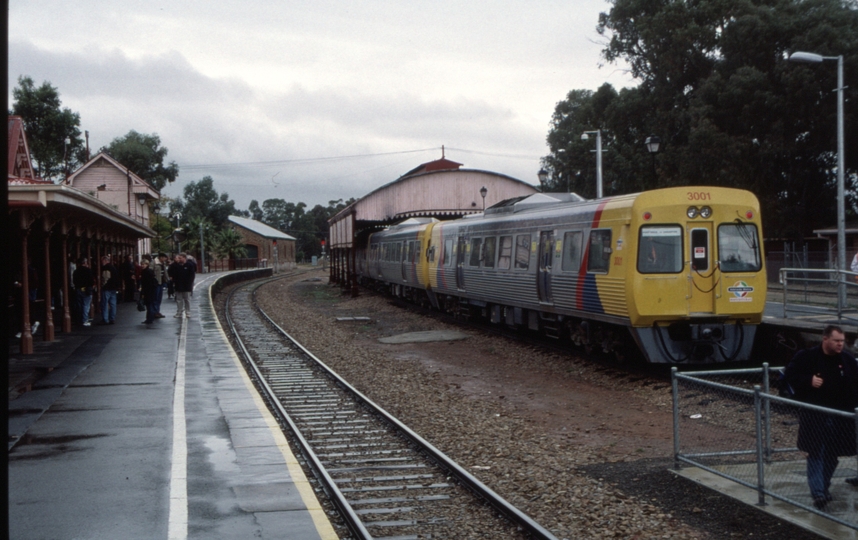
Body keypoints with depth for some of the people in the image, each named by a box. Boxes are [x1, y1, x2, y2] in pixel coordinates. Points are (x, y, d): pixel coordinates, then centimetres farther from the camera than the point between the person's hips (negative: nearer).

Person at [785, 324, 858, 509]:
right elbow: (790, 374, -2)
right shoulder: (806, 357, -7)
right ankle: (818, 493, -7)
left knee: (832, 454, 13)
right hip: (814, 416, -4)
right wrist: (808, 381, -19)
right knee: (815, 454, -6)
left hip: (840, 417, 4)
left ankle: (824, 487, 30)